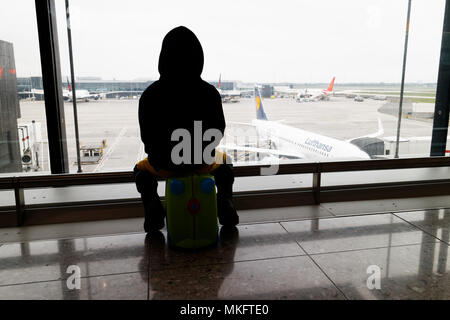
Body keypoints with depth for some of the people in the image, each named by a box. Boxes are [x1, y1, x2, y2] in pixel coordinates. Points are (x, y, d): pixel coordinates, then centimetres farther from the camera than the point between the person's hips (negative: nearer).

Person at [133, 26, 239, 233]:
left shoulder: (149, 95, -15)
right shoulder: (209, 92, -13)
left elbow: (147, 137, -7)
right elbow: (218, 130, -3)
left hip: (164, 163, 0)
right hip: (201, 161, 1)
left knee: (141, 170, 34)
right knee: (224, 162, 35)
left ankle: (153, 210, 9)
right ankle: (225, 205, 12)